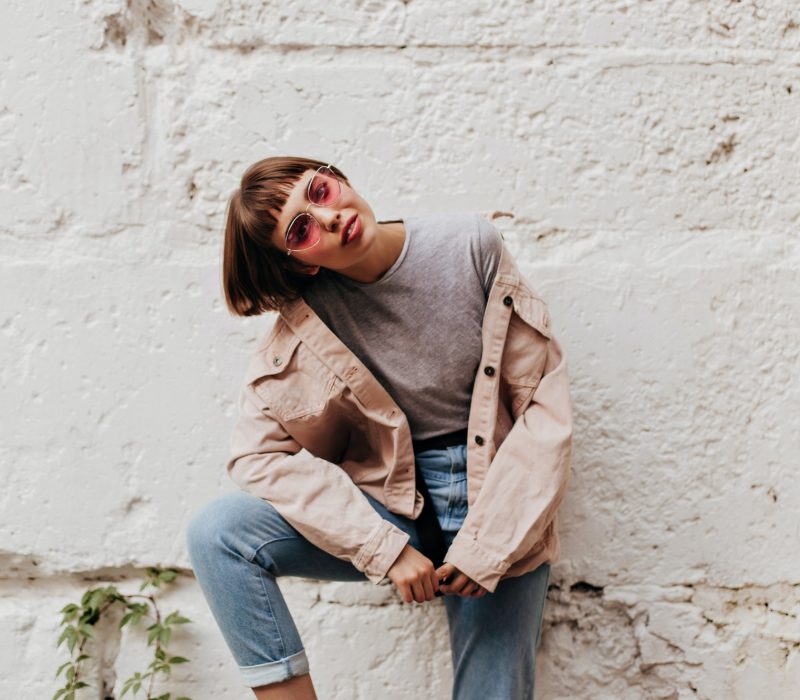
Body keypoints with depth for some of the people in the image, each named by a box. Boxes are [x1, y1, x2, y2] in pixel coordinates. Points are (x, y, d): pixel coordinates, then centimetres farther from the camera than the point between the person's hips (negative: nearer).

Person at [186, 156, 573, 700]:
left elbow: (545, 401, -9)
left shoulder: (471, 245, -10)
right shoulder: (308, 320, -8)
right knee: (216, 532, -19)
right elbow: (258, 453, -12)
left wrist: (486, 550, -15)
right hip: (391, 509, 1)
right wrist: (387, 550, -20)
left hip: (495, 503, 0)